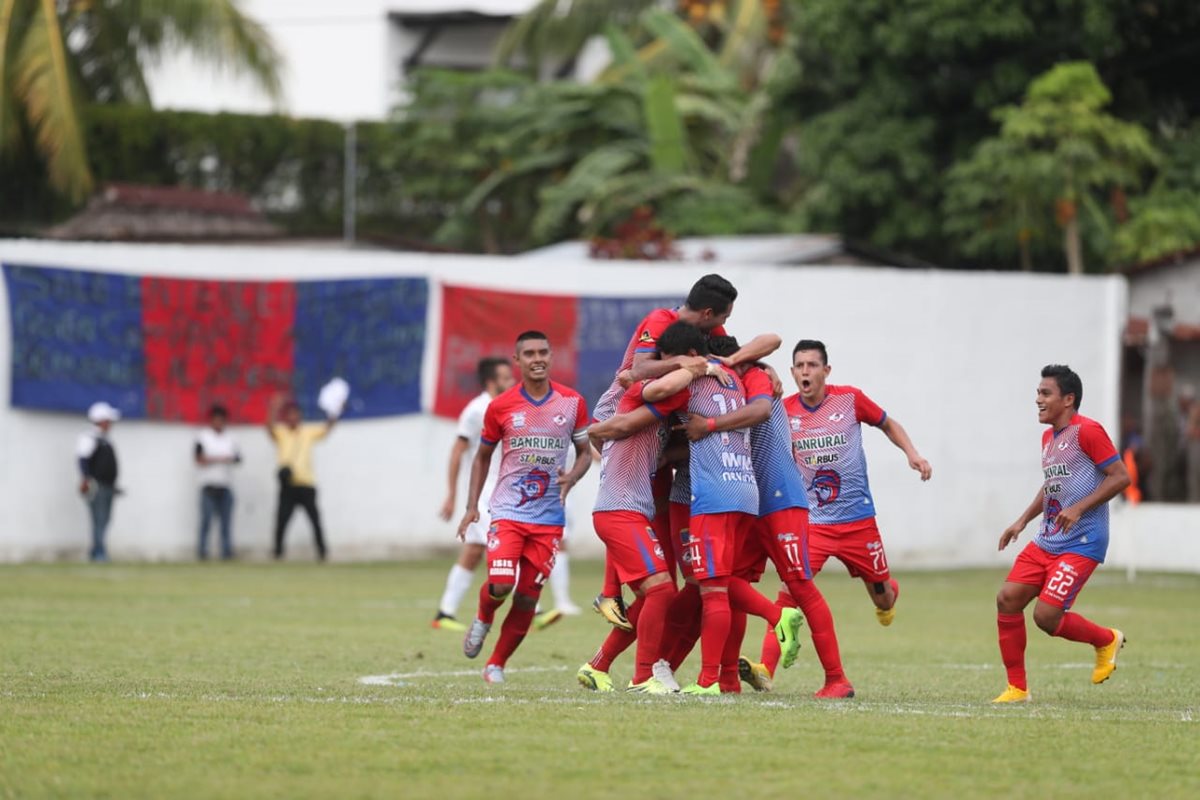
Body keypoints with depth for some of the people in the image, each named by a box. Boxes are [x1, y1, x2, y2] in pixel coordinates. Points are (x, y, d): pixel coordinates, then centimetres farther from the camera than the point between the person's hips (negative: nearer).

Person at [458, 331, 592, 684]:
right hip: (507, 511, -1)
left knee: (527, 597, 1)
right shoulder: (500, 407, -1)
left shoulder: (572, 403, 0)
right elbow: (483, 456, 11)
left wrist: (571, 478, -12)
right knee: (500, 585, -19)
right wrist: (472, 505, 4)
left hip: (549, 517, 1)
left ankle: (496, 665, 18)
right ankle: (482, 619, 17)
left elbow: (585, 453, 10)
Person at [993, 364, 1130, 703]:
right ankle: (1017, 688, 4)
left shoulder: (1087, 431, -13)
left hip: (1081, 544, -9)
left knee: (1046, 616, -16)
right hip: (1046, 541, 9)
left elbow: (1120, 476, -16)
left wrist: (1078, 509, -22)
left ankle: (1107, 640, 14)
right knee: (1007, 598, -5)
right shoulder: (1048, 437, 15)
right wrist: (1023, 520, 20)